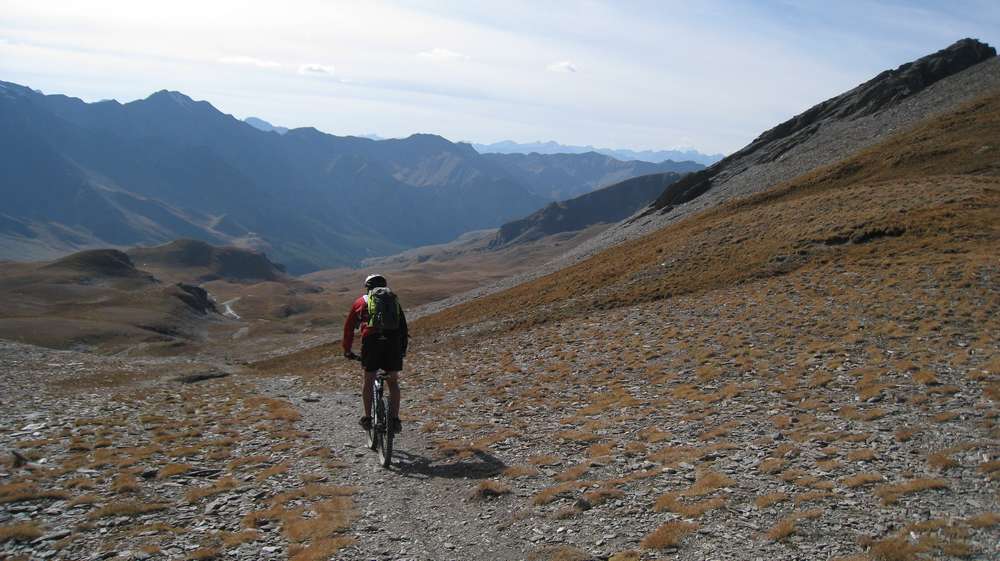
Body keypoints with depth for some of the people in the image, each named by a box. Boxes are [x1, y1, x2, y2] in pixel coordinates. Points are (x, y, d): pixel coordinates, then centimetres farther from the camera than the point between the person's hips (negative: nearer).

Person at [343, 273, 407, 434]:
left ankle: (367, 418, 16)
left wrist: (347, 350, 33)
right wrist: (403, 349, 34)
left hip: (371, 342, -1)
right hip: (393, 342, 1)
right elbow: (403, 326, 26)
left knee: (368, 381, 15)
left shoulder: (361, 302, 20)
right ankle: (395, 419, 7)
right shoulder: (393, 300, 24)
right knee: (393, 382, 13)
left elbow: (349, 327, 24)